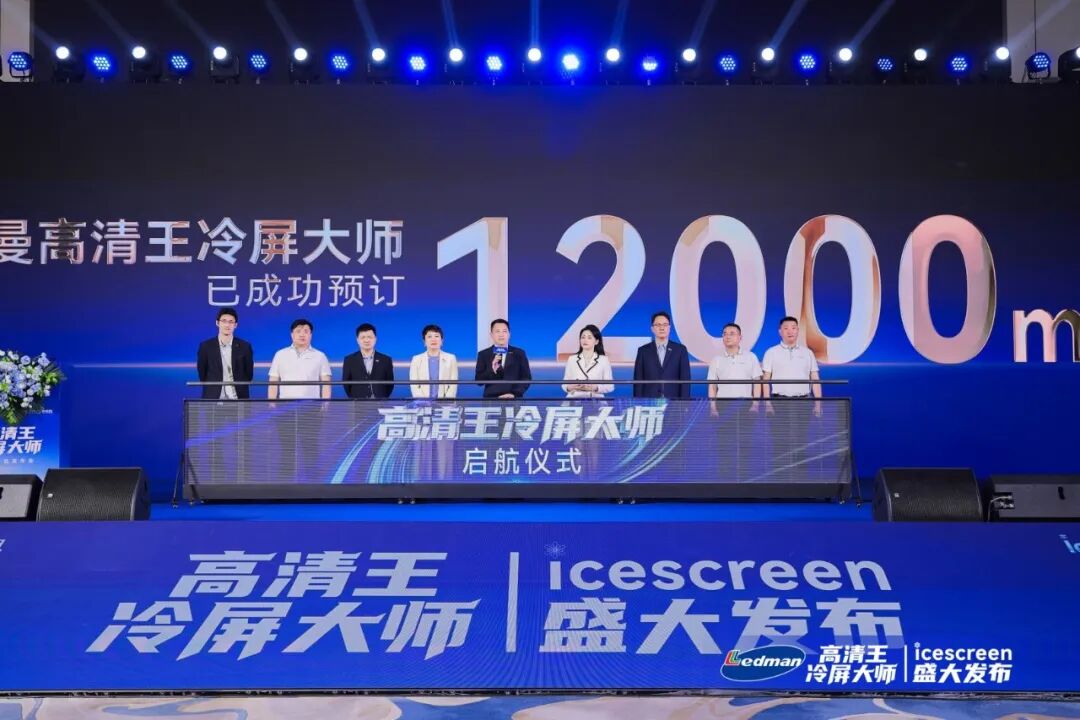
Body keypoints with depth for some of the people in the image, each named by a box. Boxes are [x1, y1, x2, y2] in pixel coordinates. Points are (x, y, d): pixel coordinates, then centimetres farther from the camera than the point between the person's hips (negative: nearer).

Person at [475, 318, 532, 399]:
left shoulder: (519, 353, 8)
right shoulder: (483, 354, 7)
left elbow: (526, 378, 4)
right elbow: (479, 380, 1)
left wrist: (515, 394, -10)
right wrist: (492, 370, -16)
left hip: (514, 399, 0)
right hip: (491, 399, 0)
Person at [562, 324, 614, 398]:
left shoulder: (604, 360, 6)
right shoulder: (571, 359, 11)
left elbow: (610, 386, 5)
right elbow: (565, 384, 14)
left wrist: (595, 388, -12)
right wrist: (570, 387, -8)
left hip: (595, 400, -1)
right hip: (574, 399, 1)